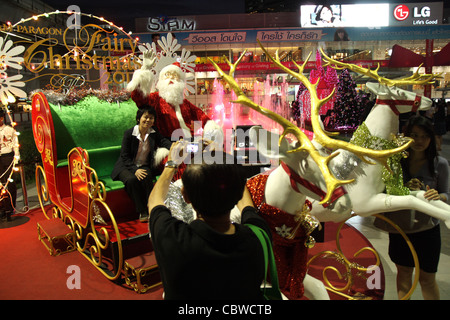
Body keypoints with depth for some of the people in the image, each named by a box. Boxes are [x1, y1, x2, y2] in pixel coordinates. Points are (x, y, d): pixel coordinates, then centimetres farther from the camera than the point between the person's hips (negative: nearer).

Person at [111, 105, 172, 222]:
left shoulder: (154, 133, 4)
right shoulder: (129, 133, -7)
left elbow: (165, 142, -11)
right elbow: (125, 156, -9)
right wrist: (135, 170, -24)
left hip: (144, 166, 2)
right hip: (127, 167, -2)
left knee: (146, 177, -32)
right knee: (132, 180, -33)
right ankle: (143, 212, -25)